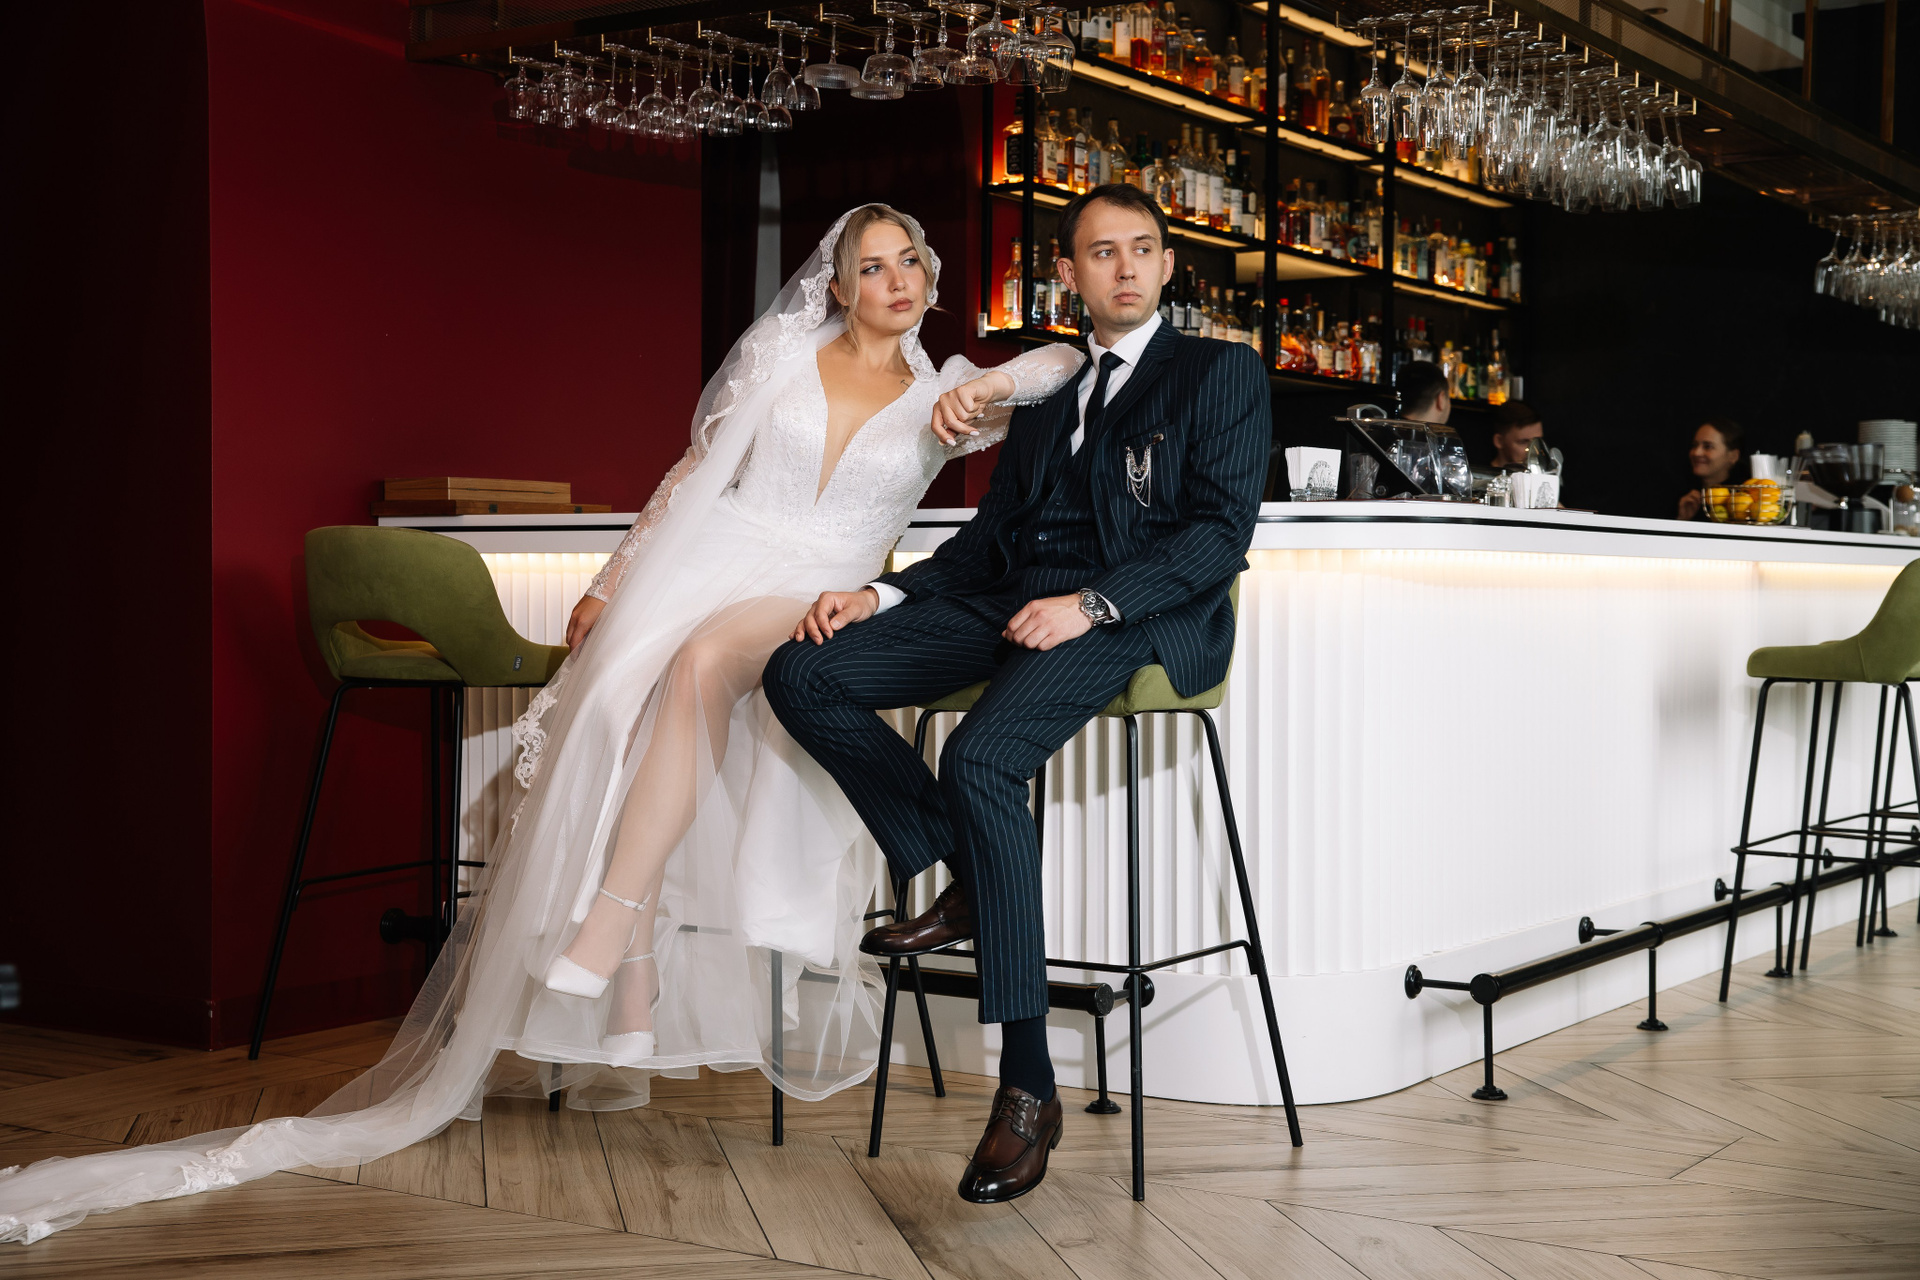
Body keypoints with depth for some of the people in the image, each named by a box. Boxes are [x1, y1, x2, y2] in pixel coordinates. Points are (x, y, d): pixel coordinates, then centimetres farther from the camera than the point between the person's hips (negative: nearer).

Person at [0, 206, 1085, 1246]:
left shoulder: (940, 398, 14)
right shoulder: (779, 353, 17)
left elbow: (1066, 362, 3)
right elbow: (694, 474, 18)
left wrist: (987, 384, -17)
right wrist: (614, 583, 11)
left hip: (814, 608, -2)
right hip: (701, 566, 2)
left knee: (705, 658, -36)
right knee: (622, 717, -25)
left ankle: (605, 930, -35)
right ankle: (629, 999, -24)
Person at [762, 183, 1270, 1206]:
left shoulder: (1222, 373, 8)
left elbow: (1221, 533, -5)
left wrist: (1091, 604, -19)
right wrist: (883, 594, 5)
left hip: (1137, 619, -6)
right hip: (1010, 604, 7)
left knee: (979, 759, -34)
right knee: (804, 673, -13)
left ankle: (1028, 1085, -28)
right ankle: (966, 885, -3)